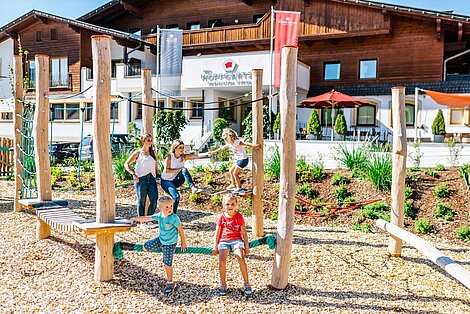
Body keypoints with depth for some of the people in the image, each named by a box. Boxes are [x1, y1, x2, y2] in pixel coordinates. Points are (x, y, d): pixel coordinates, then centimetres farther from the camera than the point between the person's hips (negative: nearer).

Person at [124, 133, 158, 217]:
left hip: (152, 178, 4)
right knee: (141, 201, 1)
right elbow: (126, 164, 2)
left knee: (154, 201, -5)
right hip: (141, 179, -4)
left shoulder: (153, 152, 17)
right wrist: (133, 174, -8)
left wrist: (156, 174, 16)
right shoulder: (138, 153, 3)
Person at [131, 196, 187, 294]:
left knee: (167, 264, -5)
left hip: (170, 244, -6)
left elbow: (181, 230, -17)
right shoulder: (159, 215, -10)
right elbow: (147, 218, 1)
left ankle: (170, 282, 15)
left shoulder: (174, 218, -27)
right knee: (145, 247, 10)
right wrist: (135, 219, 4)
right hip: (160, 240, 6)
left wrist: (183, 243, -8)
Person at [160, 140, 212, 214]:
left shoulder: (184, 157, -5)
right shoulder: (169, 156, -14)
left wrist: (206, 154, -40)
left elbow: (196, 156, -22)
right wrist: (179, 169, -23)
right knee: (176, 197, -28)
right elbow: (166, 170, -19)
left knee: (184, 170, -27)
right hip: (166, 181, -3)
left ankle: (193, 188, -36)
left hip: (176, 181, 4)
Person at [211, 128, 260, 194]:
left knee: (235, 173, -4)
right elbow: (222, 148, 22)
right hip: (238, 159, 9)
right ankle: (233, 185, 30)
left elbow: (245, 143, -33)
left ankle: (239, 188, 6)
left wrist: (254, 146, -47)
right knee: (231, 171, 18)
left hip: (243, 159, -9)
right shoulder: (229, 144, 7)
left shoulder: (236, 142, -20)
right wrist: (214, 152, 30)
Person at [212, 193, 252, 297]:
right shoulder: (222, 217, 5)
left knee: (241, 258, -24)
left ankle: (246, 284, -11)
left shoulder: (239, 217, 3)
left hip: (237, 240, -1)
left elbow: (244, 232, 6)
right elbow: (217, 233, 11)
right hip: (224, 241, 1)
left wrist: (246, 246, 3)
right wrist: (215, 247, 8)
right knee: (222, 260, -21)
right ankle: (223, 284, -4)